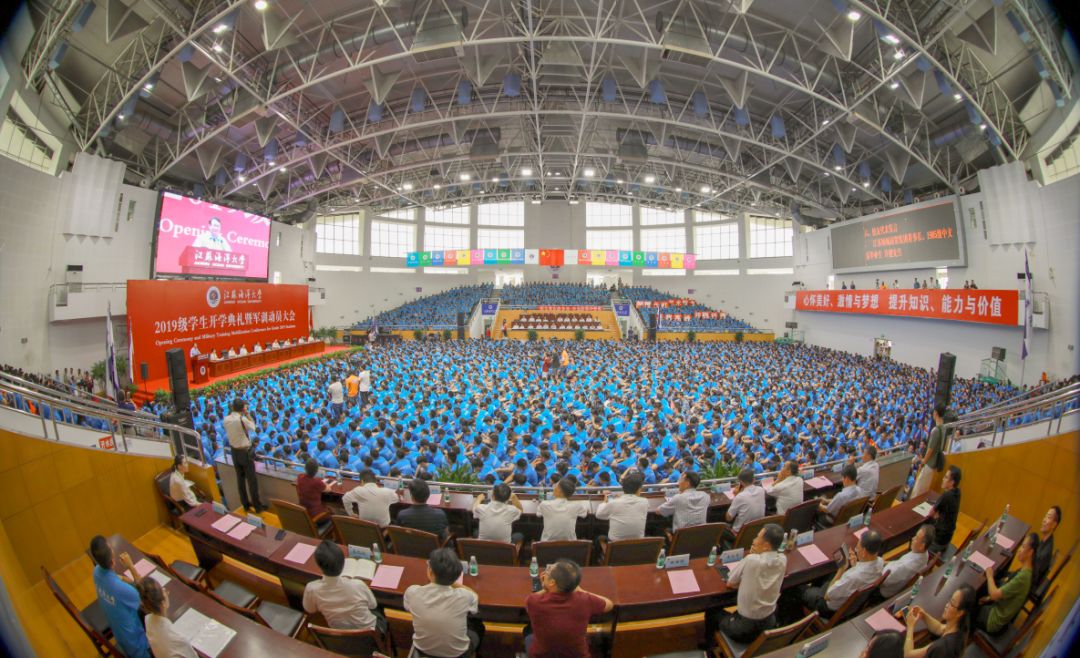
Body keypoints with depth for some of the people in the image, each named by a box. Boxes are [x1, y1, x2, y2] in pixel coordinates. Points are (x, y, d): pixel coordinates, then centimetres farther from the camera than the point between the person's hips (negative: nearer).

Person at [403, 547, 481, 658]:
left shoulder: (412, 592, -28)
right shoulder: (464, 596, -31)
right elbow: (476, 598, -5)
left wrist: (431, 583, -2)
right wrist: (451, 580, -3)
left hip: (422, 648, 2)